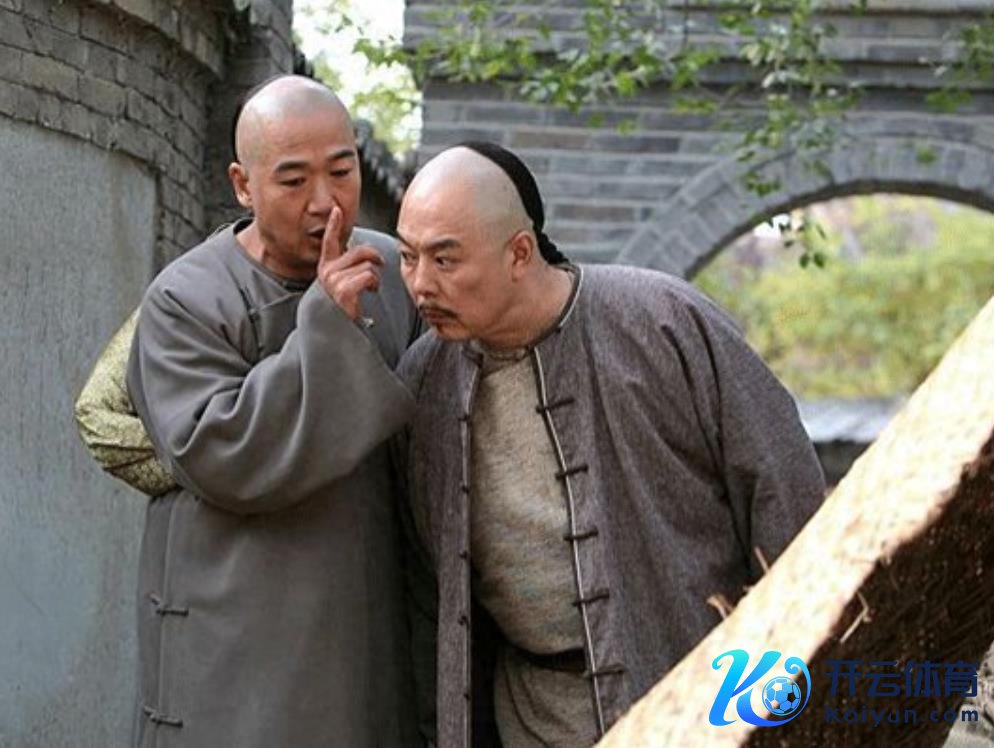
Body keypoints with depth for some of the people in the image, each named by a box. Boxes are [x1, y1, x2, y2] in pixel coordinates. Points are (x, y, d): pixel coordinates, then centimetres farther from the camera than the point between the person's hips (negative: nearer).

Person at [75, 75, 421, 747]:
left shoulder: (392, 274, 5)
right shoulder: (184, 303, -10)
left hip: (370, 630, 5)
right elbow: (221, 460, -19)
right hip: (238, 641, -5)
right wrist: (325, 323, -23)